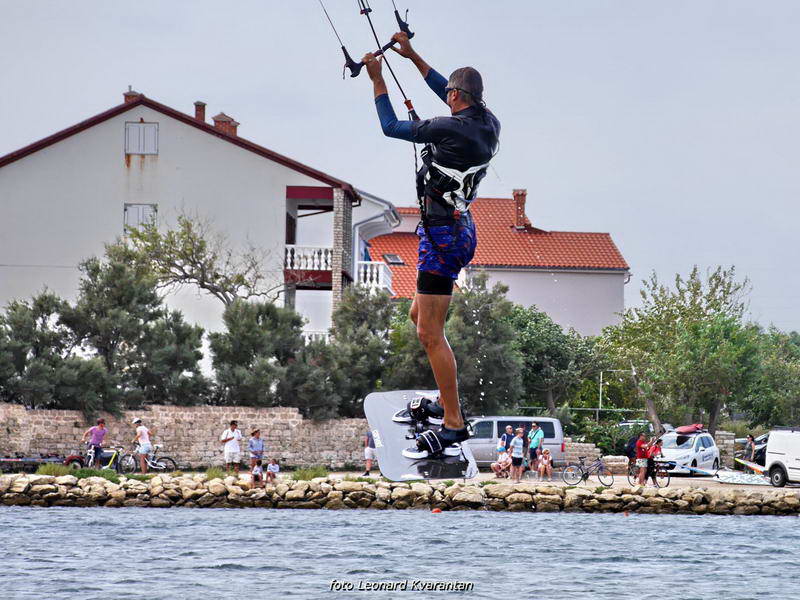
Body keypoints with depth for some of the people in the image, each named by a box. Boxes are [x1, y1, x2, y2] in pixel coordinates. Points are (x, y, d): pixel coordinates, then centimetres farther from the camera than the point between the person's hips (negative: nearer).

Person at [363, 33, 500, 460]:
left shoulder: (452, 129, -18)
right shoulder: (489, 124, 6)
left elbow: (391, 127, -8)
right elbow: (446, 91, 24)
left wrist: (377, 79, 3)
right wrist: (413, 57, 30)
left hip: (442, 235, -10)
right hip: (461, 230, 10)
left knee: (430, 333, -10)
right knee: (420, 315, 23)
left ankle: (454, 427, -12)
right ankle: (445, 398, 27)